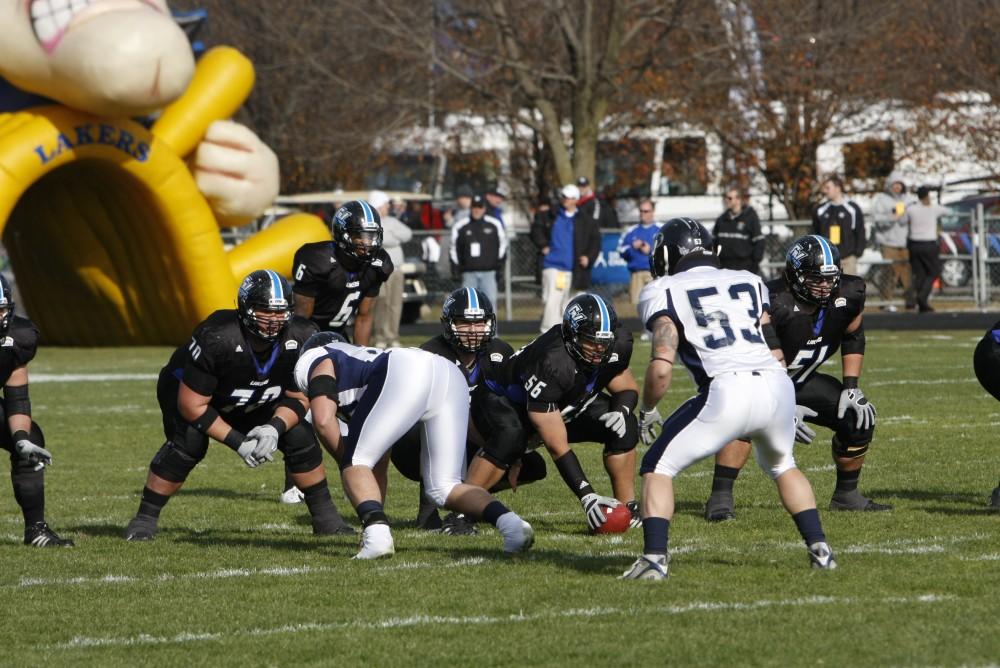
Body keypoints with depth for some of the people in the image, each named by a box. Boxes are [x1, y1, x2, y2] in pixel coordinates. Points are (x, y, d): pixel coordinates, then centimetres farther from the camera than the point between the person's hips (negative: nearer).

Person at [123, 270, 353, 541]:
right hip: (187, 389, -5)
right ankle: (145, 518, -15)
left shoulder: (300, 338, -26)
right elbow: (191, 405, -31)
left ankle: (324, 516, 7)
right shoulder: (217, 339, -40)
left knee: (300, 435, -10)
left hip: (255, 401, 5)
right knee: (188, 442, -30)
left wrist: (274, 428, -31)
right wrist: (237, 442, -32)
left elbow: (298, 397, -11)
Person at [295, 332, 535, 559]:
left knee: (356, 463, 6)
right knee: (443, 487, 12)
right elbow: (379, 464, 44)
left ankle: (377, 533, -17)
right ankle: (508, 521, -9)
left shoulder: (321, 362, 25)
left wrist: (348, 463, 19)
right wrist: (376, 517, 47)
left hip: (407, 375, -7)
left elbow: (323, 421, 4)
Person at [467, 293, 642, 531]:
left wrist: (622, 410, -24)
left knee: (622, 426, -16)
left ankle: (627, 508, -2)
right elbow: (557, 447, -37)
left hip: (566, 407, 6)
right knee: (510, 436, -40)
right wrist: (587, 495, -41)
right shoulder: (551, 363, -41)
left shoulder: (615, 347, -22)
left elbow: (628, 388, 1)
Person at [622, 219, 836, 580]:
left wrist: (647, 411, 14)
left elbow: (662, 366, -2)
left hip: (727, 391, -5)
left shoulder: (664, 293, 9)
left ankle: (655, 558, -2)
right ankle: (820, 549, 25)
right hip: (777, 384, 5)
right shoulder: (750, 283, 24)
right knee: (781, 465, 33)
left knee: (659, 467, 13)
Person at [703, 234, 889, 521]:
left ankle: (846, 495, 13)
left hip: (802, 380, 6)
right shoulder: (774, 303, -34)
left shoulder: (848, 295, -15)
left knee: (859, 418, -5)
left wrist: (851, 388, -3)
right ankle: (720, 498, -30)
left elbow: (853, 339, 5)